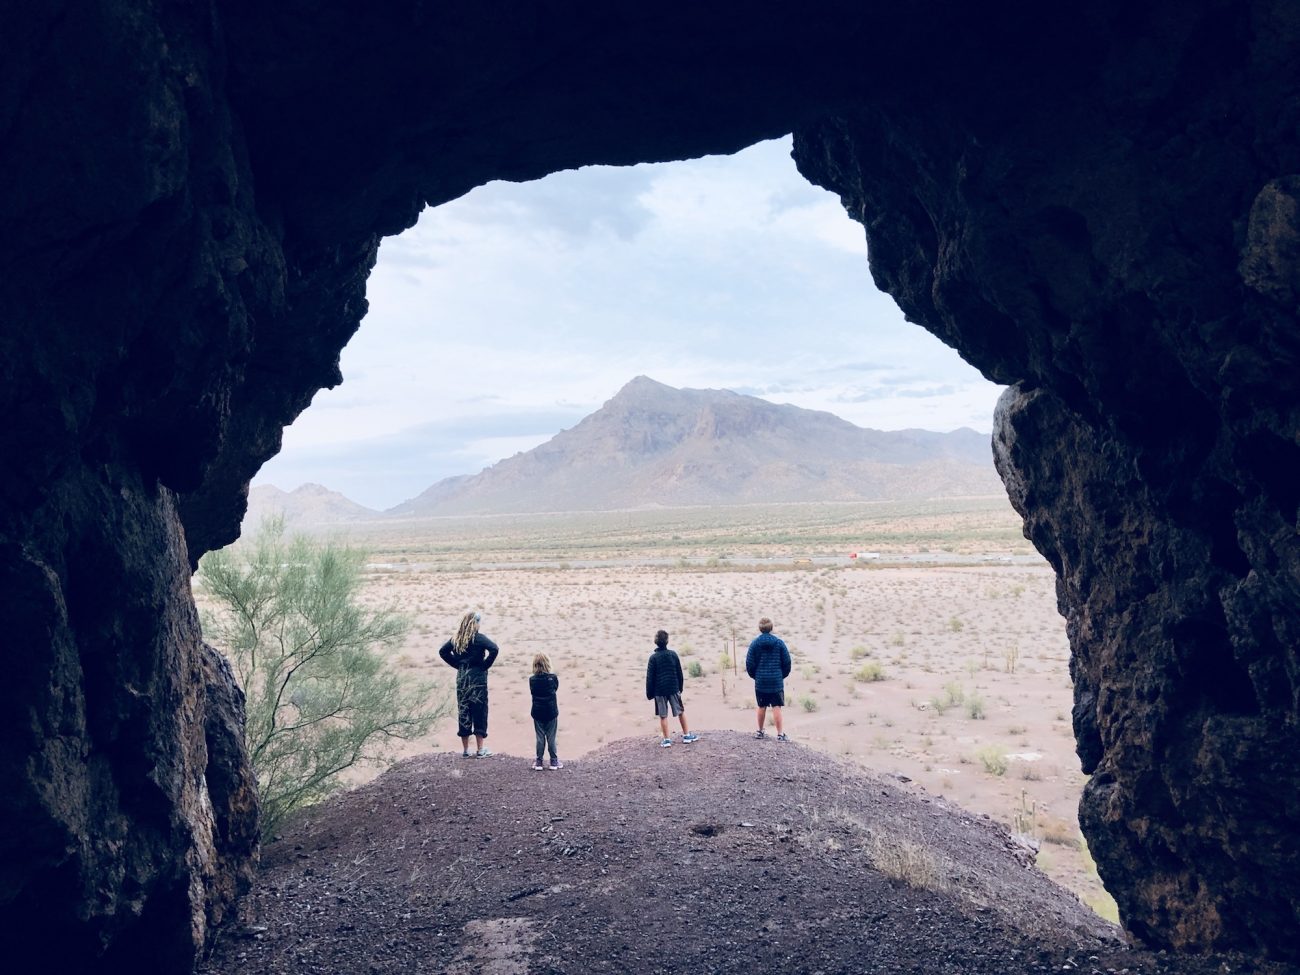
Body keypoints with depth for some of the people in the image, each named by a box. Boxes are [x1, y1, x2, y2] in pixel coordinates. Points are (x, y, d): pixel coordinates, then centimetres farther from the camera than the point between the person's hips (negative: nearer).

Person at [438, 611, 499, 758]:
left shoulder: (456, 639, 5)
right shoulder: (478, 638, -11)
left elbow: (443, 652, 14)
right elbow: (494, 649, -23)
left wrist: (457, 664, 12)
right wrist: (485, 665, -11)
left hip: (461, 677, 5)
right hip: (477, 677, -5)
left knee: (463, 713, 9)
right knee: (479, 712, 1)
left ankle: (466, 750, 13)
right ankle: (480, 750, 3)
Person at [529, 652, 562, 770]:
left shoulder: (532, 680, -7)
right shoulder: (553, 678, -11)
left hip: (537, 713, 1)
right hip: (551, 712, -1)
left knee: (540, 738, 9)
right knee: (551, 738, 8)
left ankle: (539, 762, 12)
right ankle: (554, 762, 14)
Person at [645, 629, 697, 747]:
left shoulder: (653, 657, -8)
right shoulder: (673, 654, -2)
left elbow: (650, 677, -7)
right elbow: (679, 673, 4)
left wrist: (649, 693, 1)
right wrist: (680, 688, 15)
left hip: (659, 691, -2)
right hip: (674, 689, 2)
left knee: (663, 716, 4)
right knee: (681, 712, 15)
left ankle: (666, 740, 5)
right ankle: (686, 736, 21)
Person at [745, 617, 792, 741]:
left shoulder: (755, 643, -3)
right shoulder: (779, 642, -3)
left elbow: (749, 663, -1)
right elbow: (787, 662, 0)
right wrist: (782, 675, 15)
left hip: (760, 681, 1)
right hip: (776, 680, -1)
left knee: (762, 707, 13)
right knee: (777, 707, -1)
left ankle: (760, 731, 24)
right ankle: (780, 734, -5)